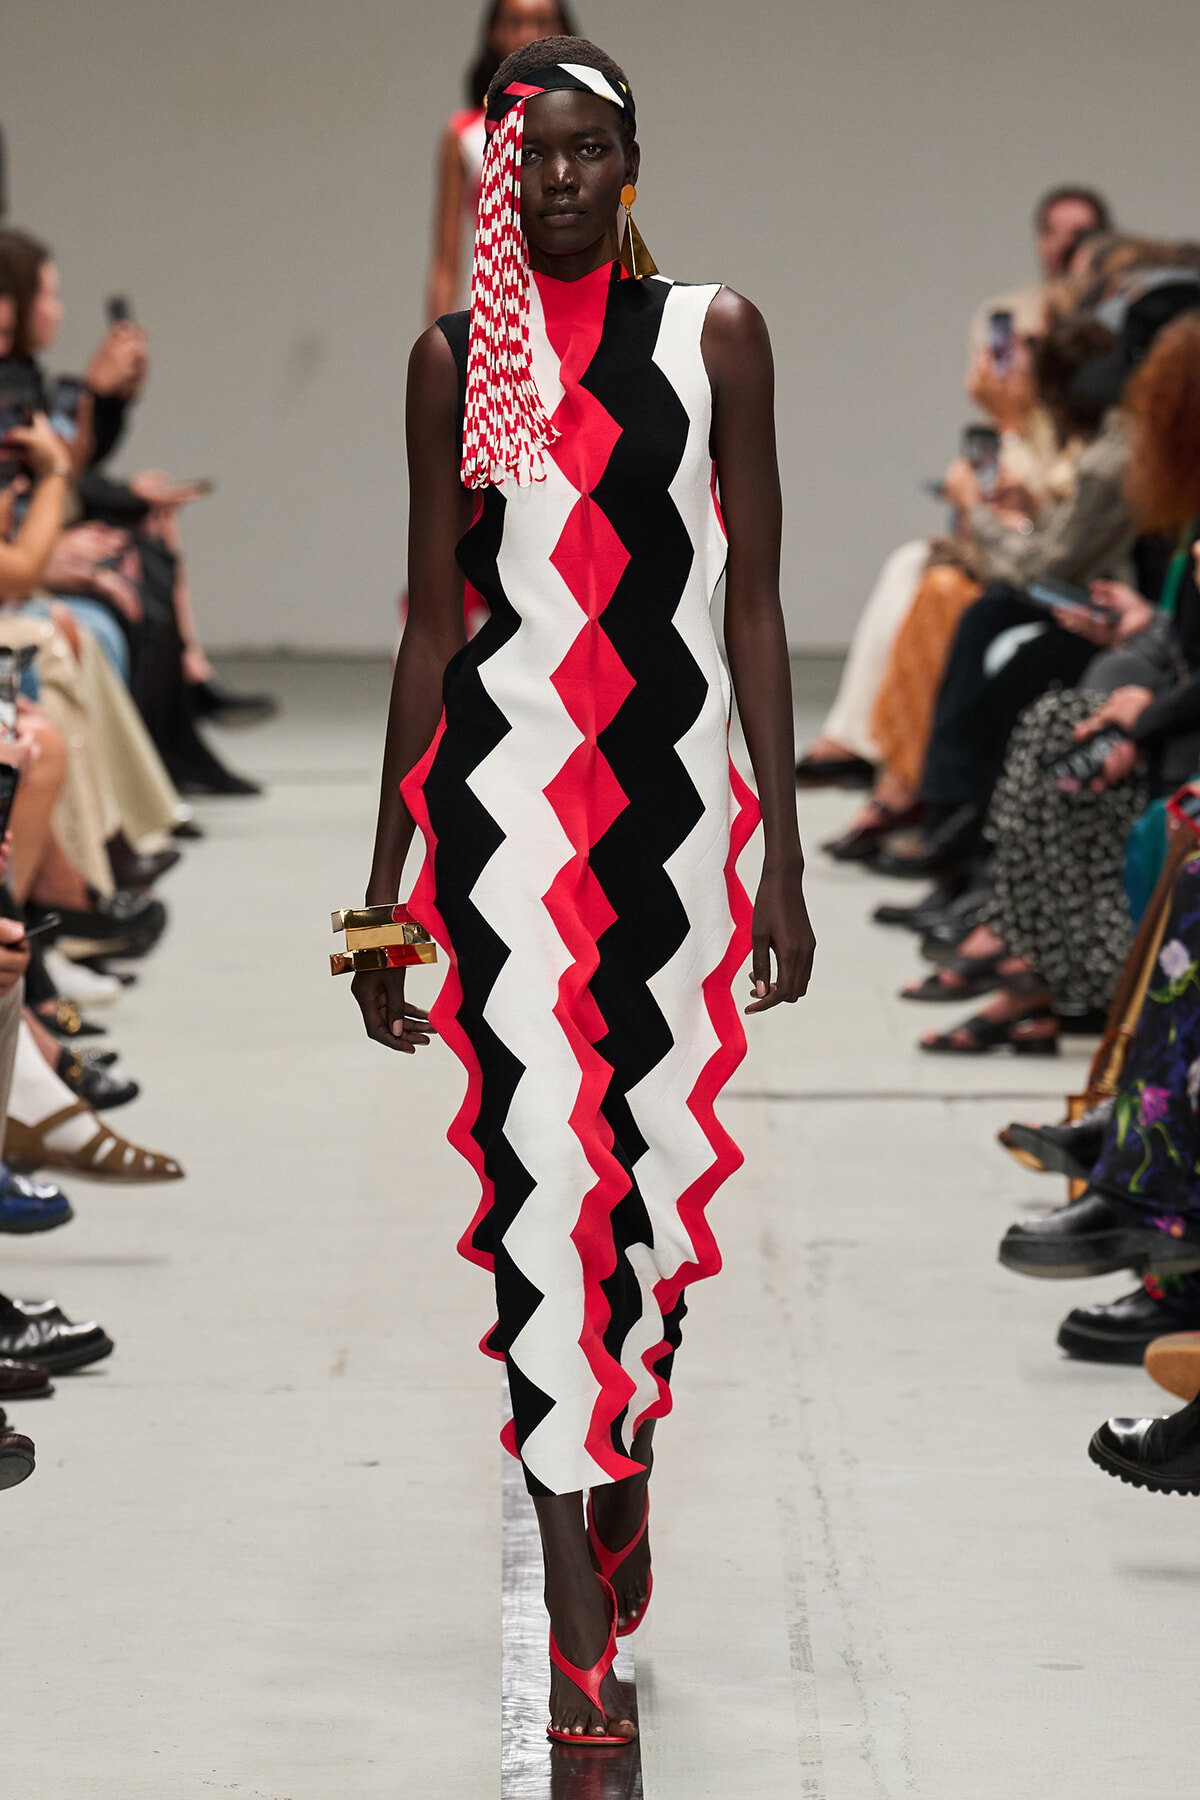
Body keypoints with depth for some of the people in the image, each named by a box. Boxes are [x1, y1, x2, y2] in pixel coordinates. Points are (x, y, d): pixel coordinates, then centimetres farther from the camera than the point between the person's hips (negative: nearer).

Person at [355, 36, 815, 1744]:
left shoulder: (717, 334, 5)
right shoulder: (456, 357, 6)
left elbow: (756, 603, 4)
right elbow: (432, 622, 7)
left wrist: (786, 863, 0)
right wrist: (380, 890, 6)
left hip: (675, 783, 1)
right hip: (504, 781, -1)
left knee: (661, 1152, 8)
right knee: (543, 1158, -8)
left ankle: (621, 1483, 31)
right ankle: (581, 1622, -8)